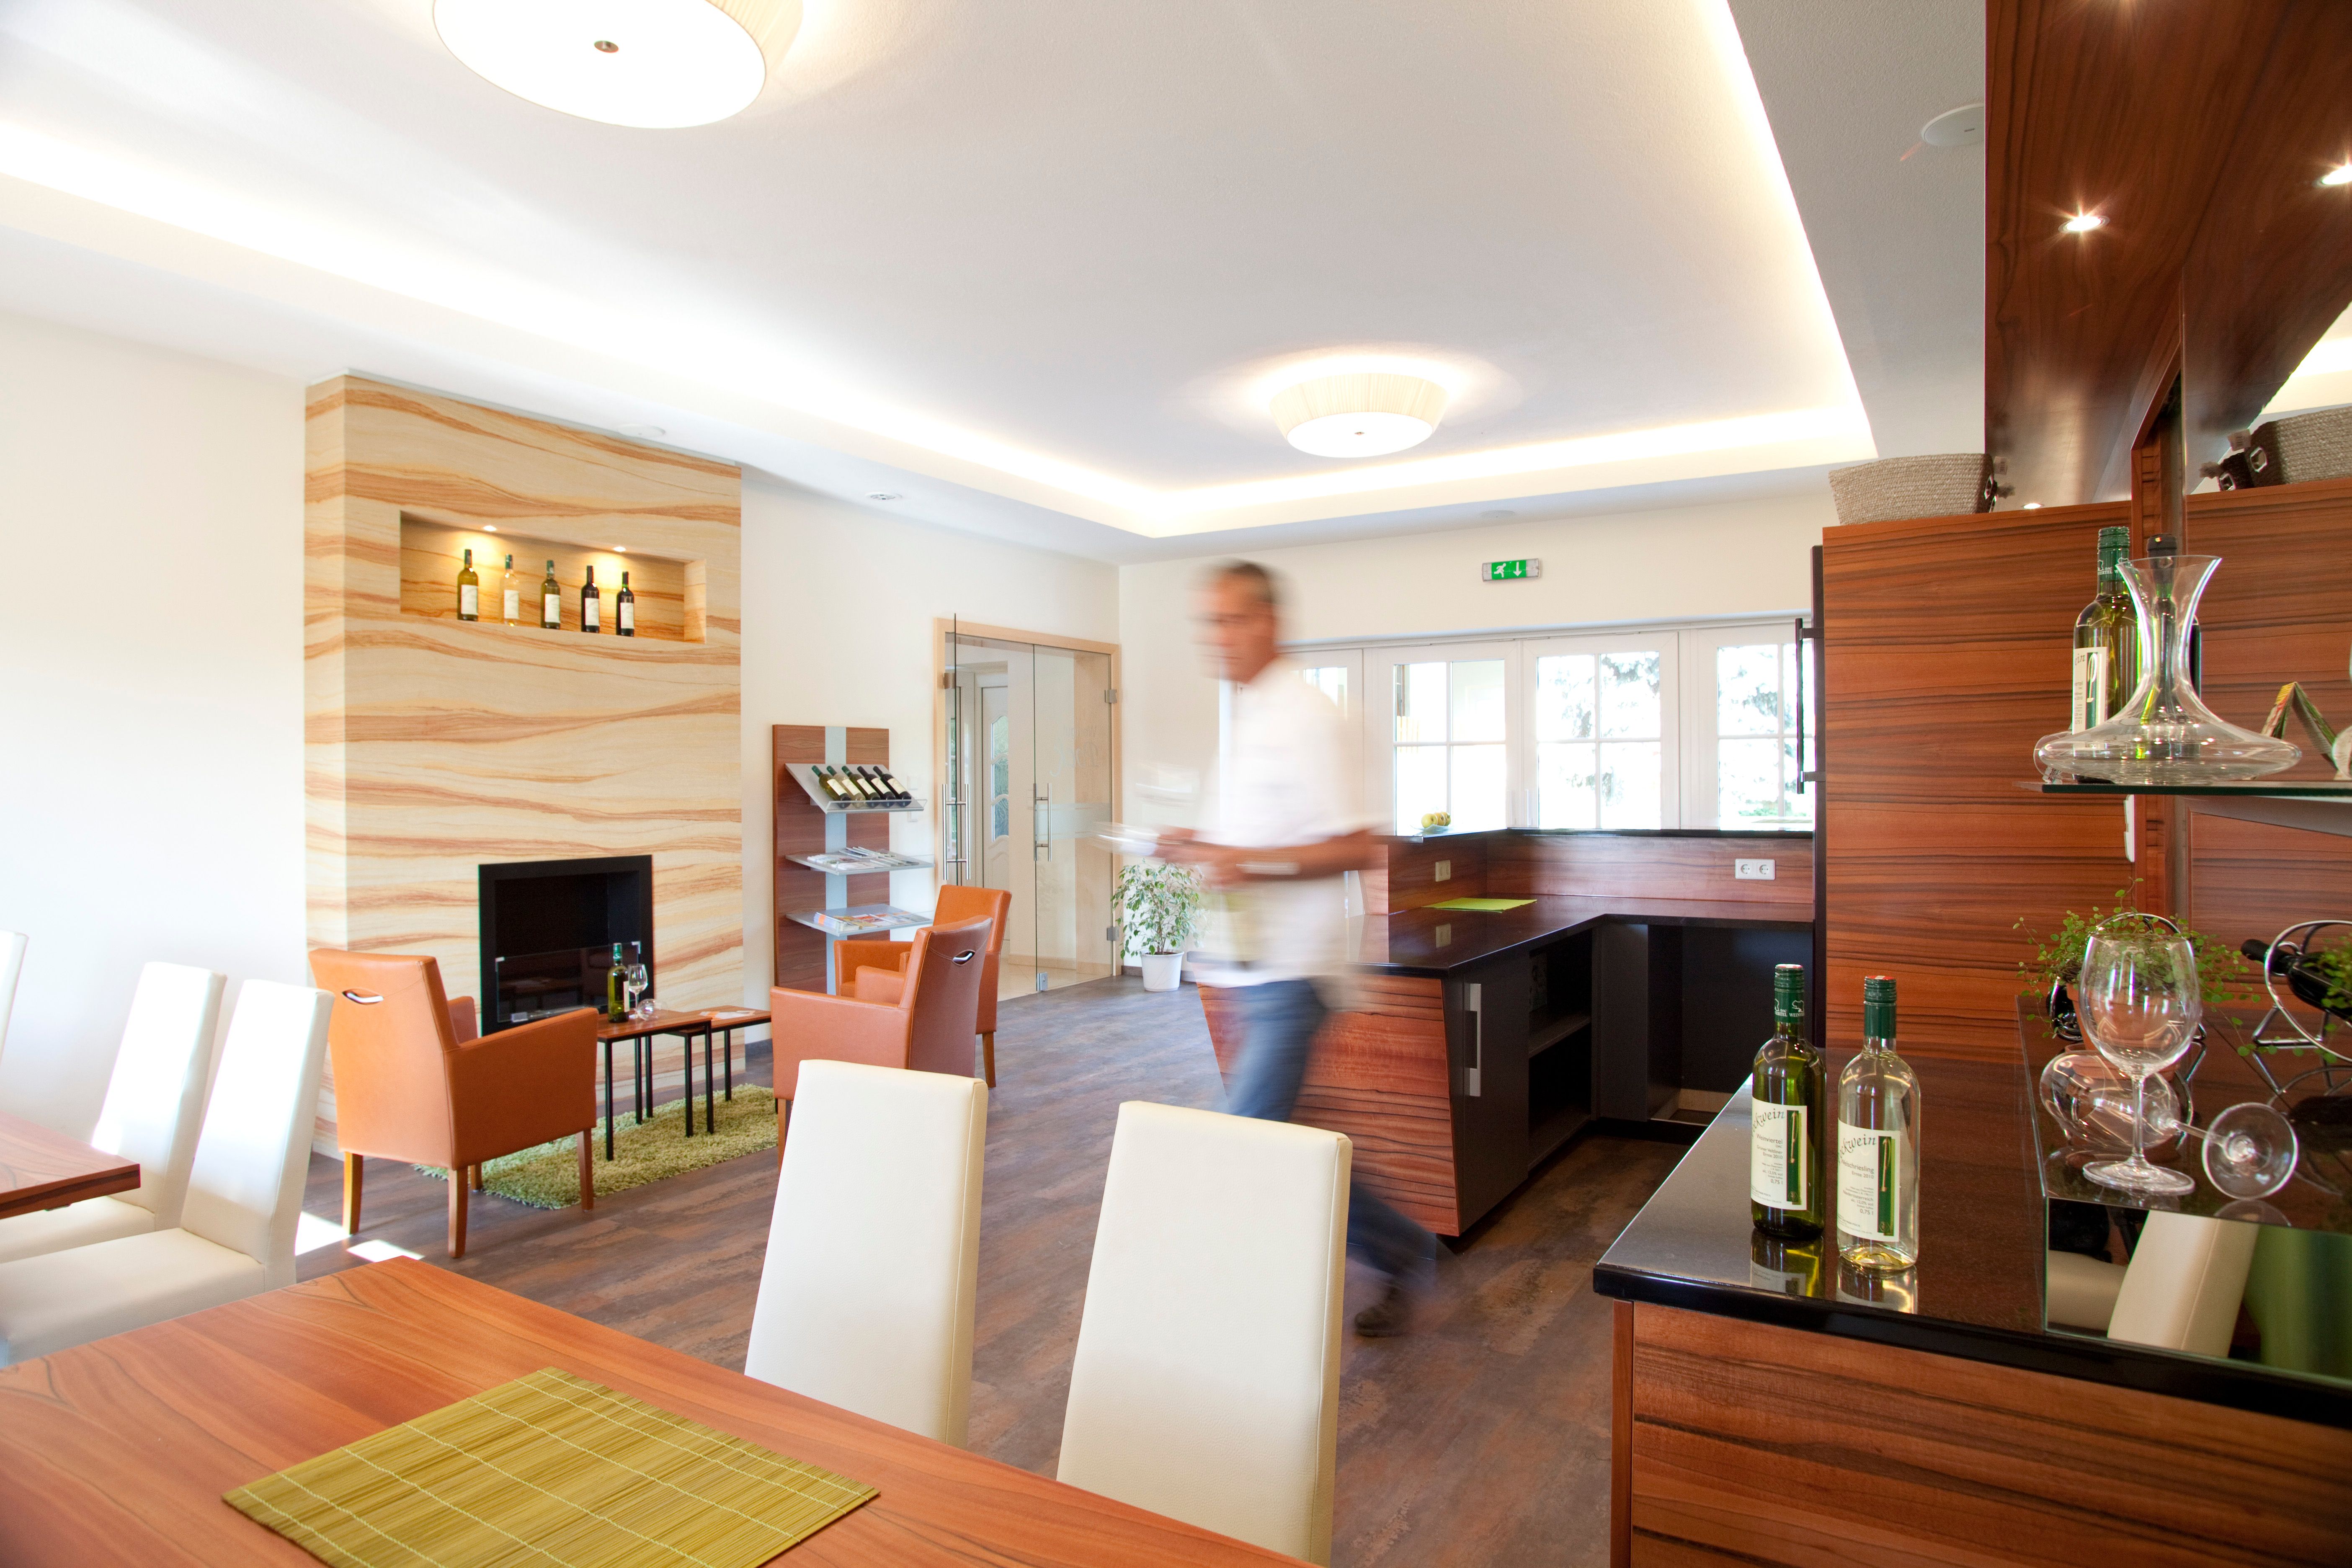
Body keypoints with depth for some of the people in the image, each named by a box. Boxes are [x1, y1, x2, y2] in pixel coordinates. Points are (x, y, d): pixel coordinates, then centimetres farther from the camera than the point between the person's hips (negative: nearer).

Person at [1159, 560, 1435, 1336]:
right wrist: (1204, 848, 9)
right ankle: (1400, 1252, 32)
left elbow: (1358, 848, -18)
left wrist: (1252, 863, -24)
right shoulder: (1248, 715, 15)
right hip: (1252, 967, 10)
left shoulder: (1305, 718, -14)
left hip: (1290, 971, -10)